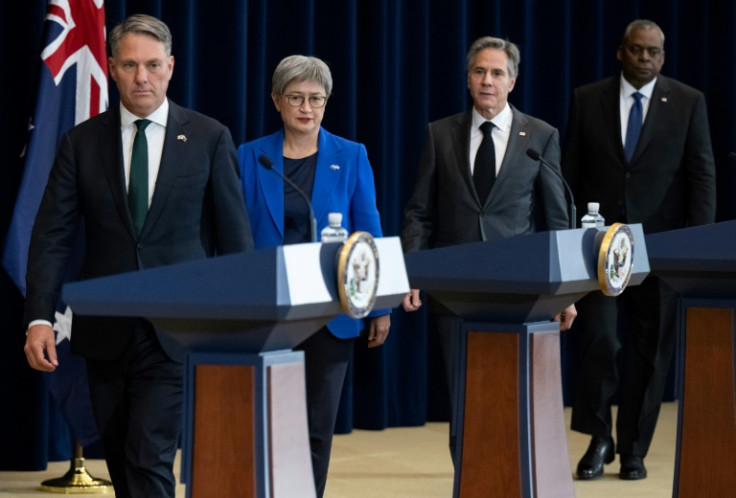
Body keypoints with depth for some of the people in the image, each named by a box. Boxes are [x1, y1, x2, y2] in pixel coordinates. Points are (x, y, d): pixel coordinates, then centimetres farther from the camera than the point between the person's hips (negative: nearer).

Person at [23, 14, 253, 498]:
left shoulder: (209, 139, 0)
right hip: (105, 333, 3)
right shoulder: (82, 142, 5)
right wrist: (39, 317, -11)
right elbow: (53, 236, 1)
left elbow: (235, 237, 2)